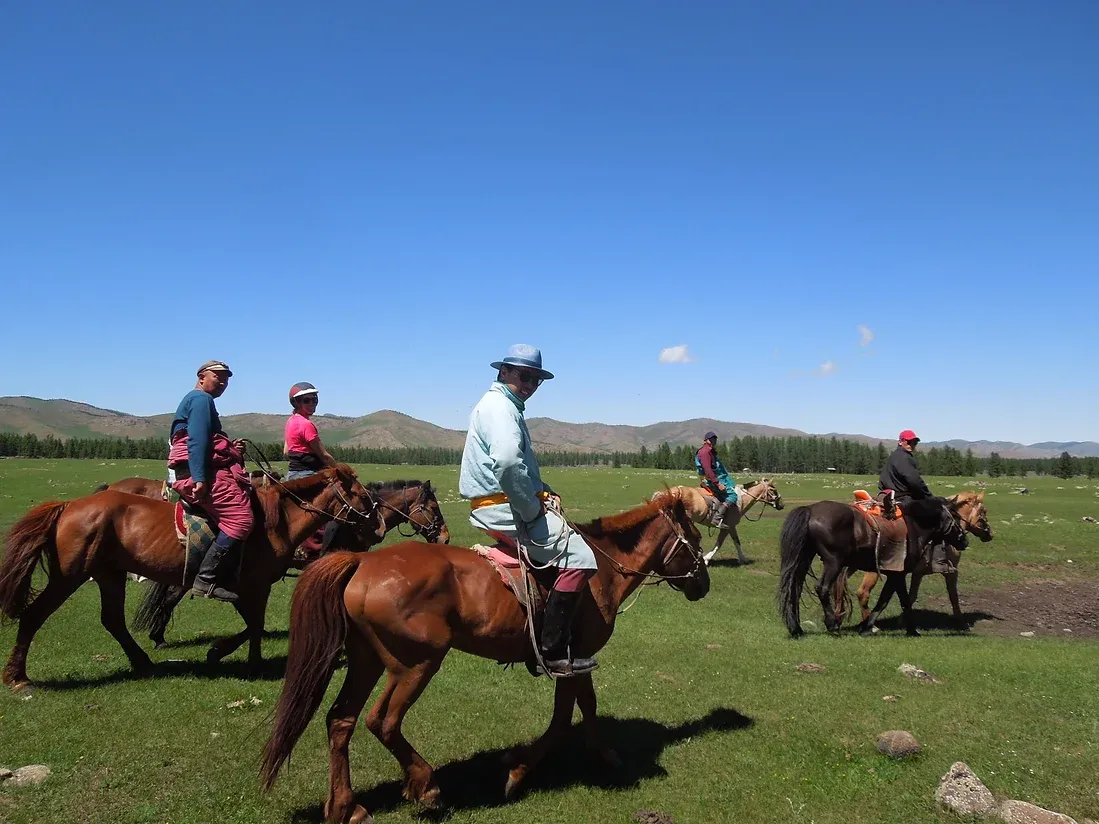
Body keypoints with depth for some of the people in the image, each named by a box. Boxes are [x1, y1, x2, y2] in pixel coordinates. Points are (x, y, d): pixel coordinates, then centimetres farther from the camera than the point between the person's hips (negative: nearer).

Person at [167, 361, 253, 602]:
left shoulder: (195, 400, 29)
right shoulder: (201, 399, -3)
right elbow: (197, 441, -17)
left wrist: (230, 447, 13)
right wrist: (200, 479, -25)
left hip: (192, 473, 11)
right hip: (199, 474, -11)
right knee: (241, 518, -22)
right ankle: (206, 579, -23)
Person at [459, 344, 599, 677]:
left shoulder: (508, 407, 21)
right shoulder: (499, 406, -13)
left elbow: (525, 467, 28)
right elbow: (508, 463, -32)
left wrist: (544, 491, 10)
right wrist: (533, 508, -20)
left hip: (498, 507, 11)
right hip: (503, 508, -11)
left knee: (569, 537, 22)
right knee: (579, 557, -16)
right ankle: (554, 651, -14)